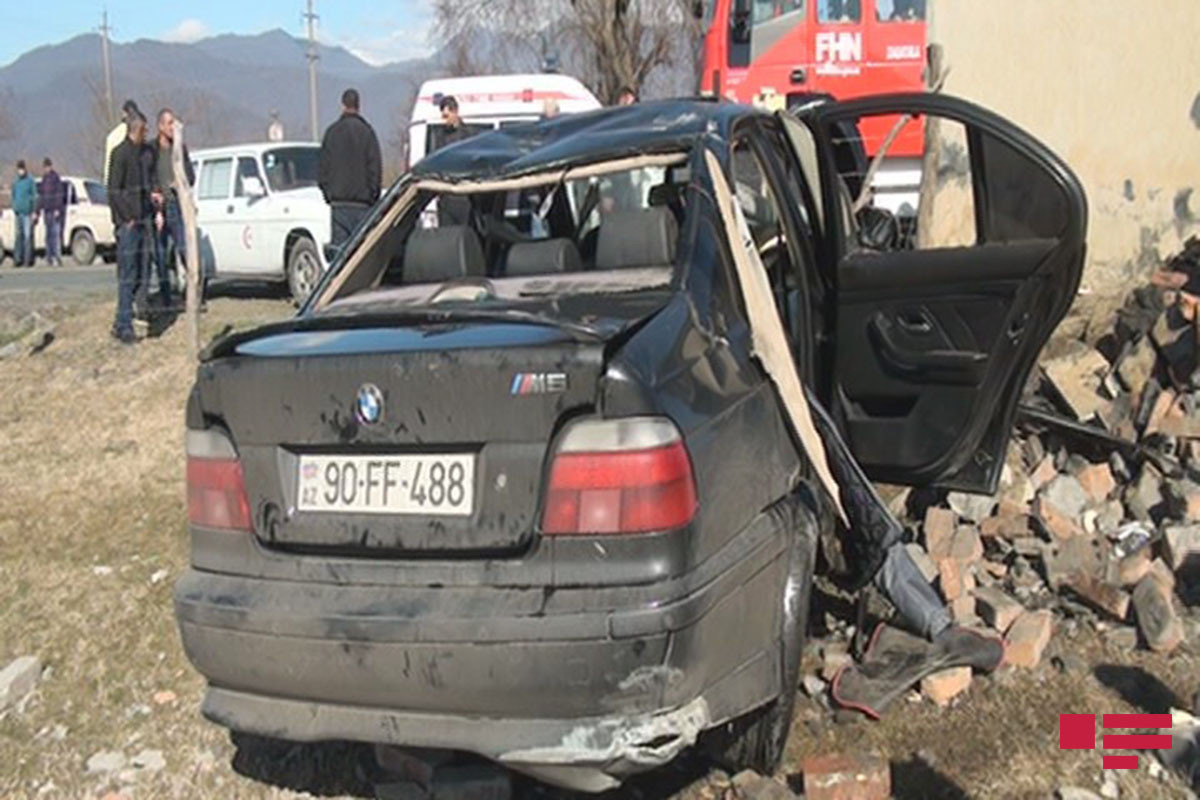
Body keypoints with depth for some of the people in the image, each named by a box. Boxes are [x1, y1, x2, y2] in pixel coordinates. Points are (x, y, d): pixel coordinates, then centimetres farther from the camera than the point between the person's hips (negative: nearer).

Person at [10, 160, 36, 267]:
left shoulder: (30, 180, -4)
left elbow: (35, 196, -4)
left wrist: (34, 212, -8)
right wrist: (14, 208, 12)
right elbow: (14, 196, 21)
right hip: (18, 212, 5)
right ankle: (18, 258, 9)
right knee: (19, 235, 6)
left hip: (27, 212, -5)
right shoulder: (15, 182, 13)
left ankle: (28, 259, -3)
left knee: (28, 235, -6)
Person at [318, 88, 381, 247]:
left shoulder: (332, 131, 4)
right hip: (362, 203, -2)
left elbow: (323, 167, 7)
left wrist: (328, 192, 17)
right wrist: (373, 195, 5)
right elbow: (375, 167, -3)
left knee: (339, 245, 1)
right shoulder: (367, 131, -3)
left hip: (338, 202, 2)